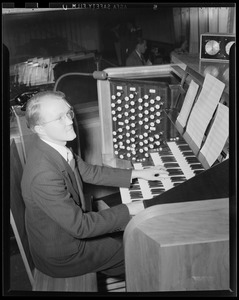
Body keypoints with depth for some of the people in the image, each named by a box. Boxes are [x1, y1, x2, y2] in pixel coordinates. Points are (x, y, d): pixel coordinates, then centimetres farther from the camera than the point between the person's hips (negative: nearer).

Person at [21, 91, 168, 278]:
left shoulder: (53, 145, -10)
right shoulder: (43, 175, -37)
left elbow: (89, 172, 3)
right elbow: (80, 227, -30)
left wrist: (138, 174, 3)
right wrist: (130, 210, -23)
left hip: (70, 223, 8)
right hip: (61, 256, -8)